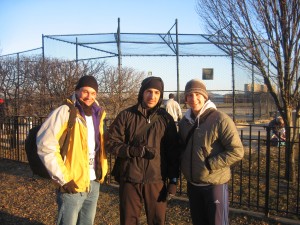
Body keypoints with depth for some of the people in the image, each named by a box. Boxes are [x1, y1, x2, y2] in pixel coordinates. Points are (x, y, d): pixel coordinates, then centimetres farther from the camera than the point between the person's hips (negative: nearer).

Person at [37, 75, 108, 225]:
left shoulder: (96, 115, 8)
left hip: (94, 183, 7)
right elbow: (46, 145, -20)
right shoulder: (65, 112, -14)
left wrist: (101, 173, 11)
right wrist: (63, 179, -18)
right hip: (73, 185, -7)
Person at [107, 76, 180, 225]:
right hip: (130, 180, 0)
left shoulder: (166, 118, 3)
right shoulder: (126, 115, -2)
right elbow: (112, 142, -2)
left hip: (156, 181, 1)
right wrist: (132, 150, -18)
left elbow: (173, 151, 5)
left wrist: (173, 179, 2)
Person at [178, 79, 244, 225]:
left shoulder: (220, 119, -15)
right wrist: (184, 167, 5)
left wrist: (209, 165, -20)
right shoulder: (184, 121, 6)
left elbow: (237, 151, -18)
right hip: (192, 184, 6)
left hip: (215, 184, -6)